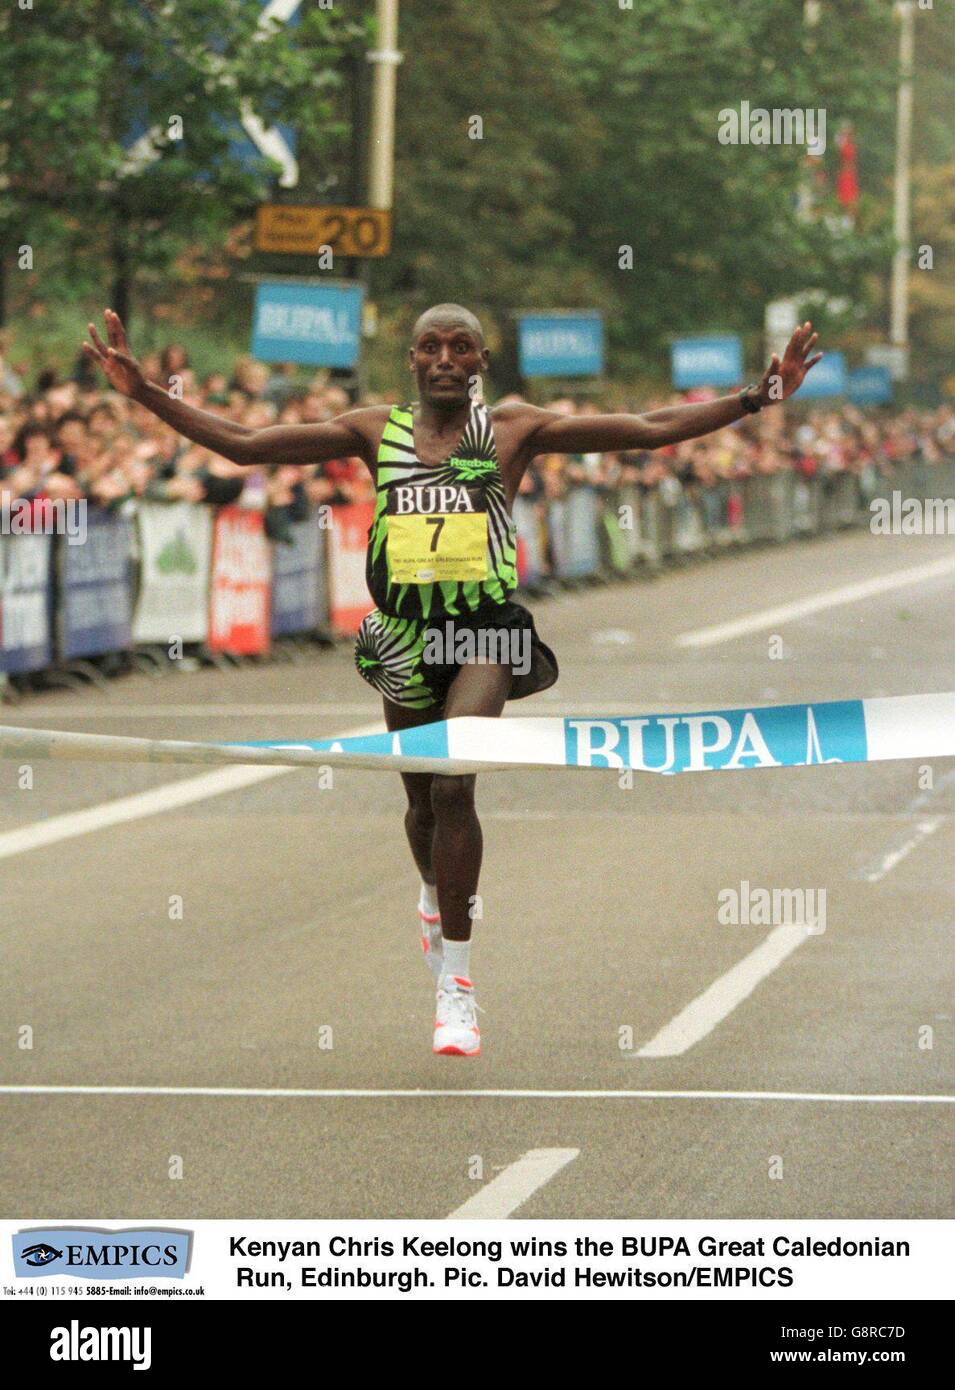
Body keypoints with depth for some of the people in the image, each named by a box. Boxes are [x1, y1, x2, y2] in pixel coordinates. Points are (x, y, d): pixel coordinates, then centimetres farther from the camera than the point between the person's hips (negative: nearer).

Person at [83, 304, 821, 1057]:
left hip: (485, 633, -3)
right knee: (423, 796, 15)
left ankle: (456, 983, -16)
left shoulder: (513, 427, 3)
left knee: (453, 782, -20)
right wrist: (146, 393, 1)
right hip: (405, 630, 3)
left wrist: (756, 398, -5)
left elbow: (649, 429, 2)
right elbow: (242, 443, 7)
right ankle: (440, 896, 51)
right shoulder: (377, 429, 8)